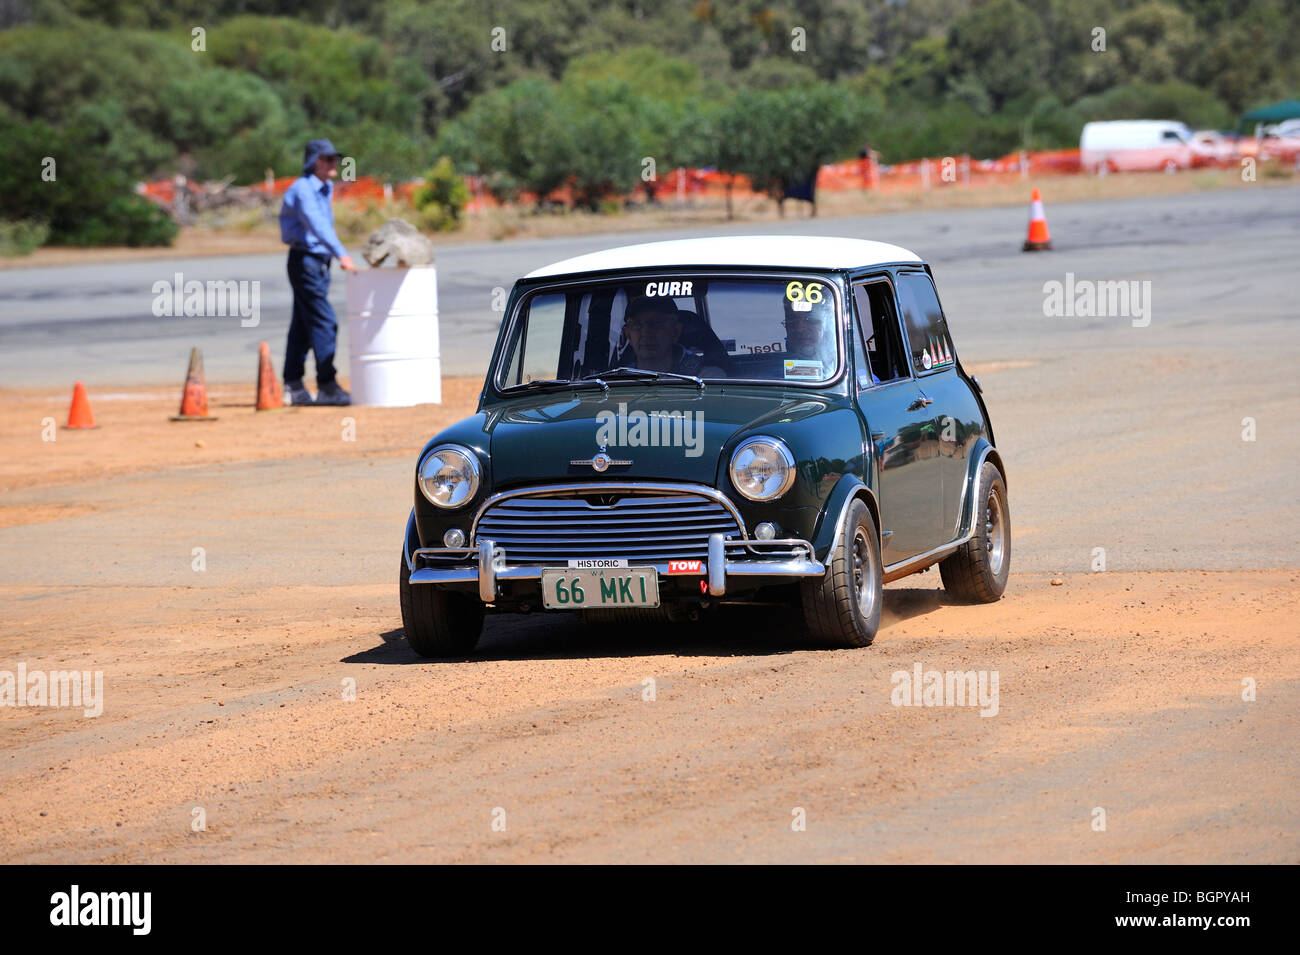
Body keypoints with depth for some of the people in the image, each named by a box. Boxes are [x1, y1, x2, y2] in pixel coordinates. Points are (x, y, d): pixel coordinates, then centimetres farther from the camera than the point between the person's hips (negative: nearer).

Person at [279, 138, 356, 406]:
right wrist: (341, 253, -40)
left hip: (320, 262, 9)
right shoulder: (302, 190, -16)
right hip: (305, 260, -9)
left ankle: (293, 387, 12)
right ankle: (327, 386, -14)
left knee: (302, 325, 10)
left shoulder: (325, 189, 16)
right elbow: (316, 224, -30)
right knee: (324, 323, -13)